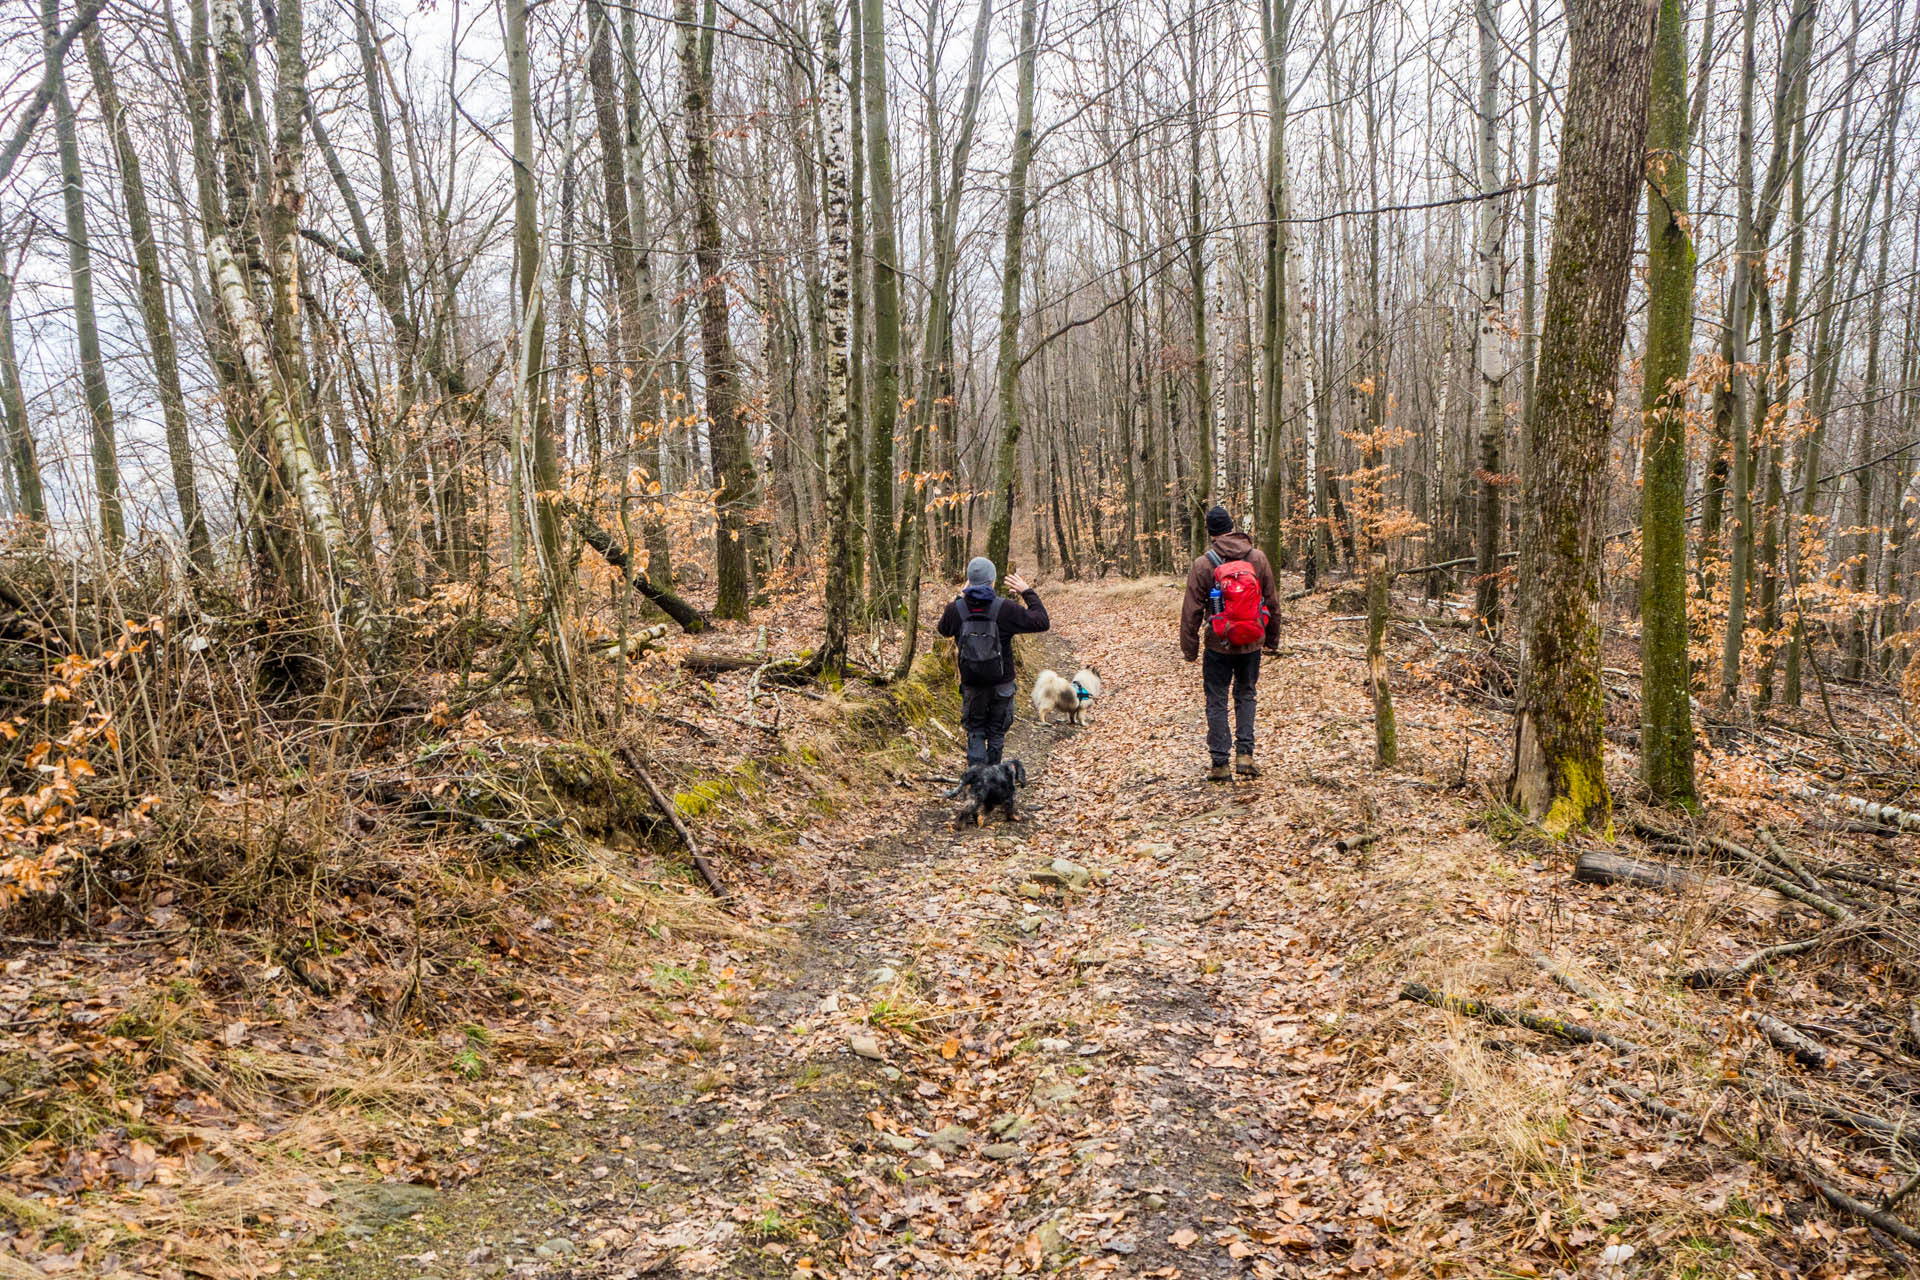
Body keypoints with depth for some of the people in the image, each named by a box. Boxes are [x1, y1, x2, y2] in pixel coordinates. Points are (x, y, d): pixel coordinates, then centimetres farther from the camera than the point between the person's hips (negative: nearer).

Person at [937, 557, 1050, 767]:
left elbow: (944, 630, 15)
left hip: (971, 685, 1)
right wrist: (1028, 592, 3)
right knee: (996, 733, 15)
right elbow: (1042, 622, -6)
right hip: (1001, 684, -1)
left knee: (975, 732, 12)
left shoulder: (956, 609, -7)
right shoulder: (1005, 608, -14)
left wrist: (961, 597, 18)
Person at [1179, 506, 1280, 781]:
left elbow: (1191, 610, -6)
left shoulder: (1203, 565, -10)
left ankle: (1220, 764, 7)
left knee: (1217, 702, 6)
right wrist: (1272, 636, 21)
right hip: (1252, 644, 3)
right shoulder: (1258, 558, 0)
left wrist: (1189, 646, 4)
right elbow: (1272, 601, 9)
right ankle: (1245, 754, 8)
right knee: (1245, 695, 18)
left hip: (1219, 645, -3)